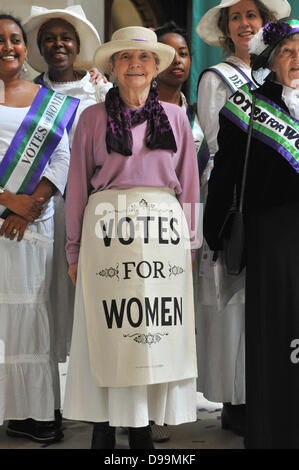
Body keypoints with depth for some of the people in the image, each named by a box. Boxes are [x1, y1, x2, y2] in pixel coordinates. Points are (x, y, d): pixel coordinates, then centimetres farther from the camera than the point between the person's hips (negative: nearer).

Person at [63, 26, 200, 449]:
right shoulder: (93, 118, 6)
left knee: (158, 336, 1)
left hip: (164, 231, 2)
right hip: (107, 228, -2)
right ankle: (104, 427, 7)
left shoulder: (175, 117, 12)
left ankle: (143, 427, 11)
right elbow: (77, 187, 6)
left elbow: (189, 184, 14)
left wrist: (188, 242, 11)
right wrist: (74, 250, 4)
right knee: (106, 334, -2)